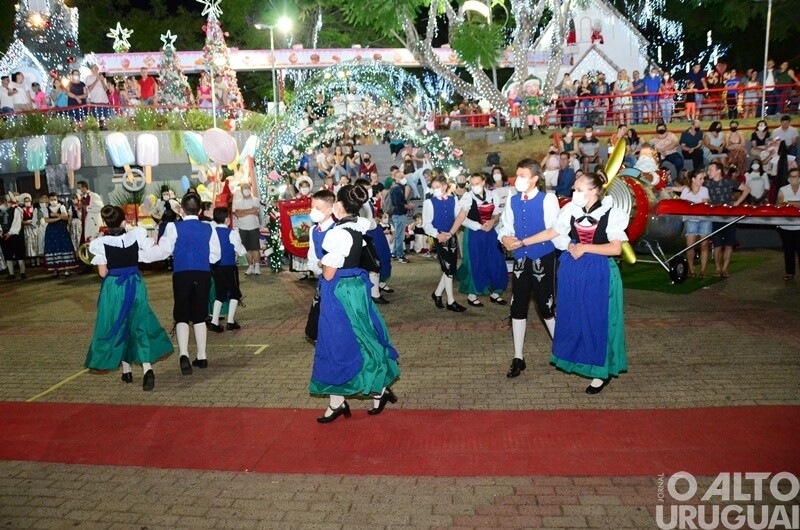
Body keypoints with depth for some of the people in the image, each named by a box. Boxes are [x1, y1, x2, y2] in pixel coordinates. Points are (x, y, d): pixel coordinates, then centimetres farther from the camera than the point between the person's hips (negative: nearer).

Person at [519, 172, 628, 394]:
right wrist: (522, 242, 6)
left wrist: (584, 247, -17)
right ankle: (573, 358, 32)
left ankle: (602, 371, 15)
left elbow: (616, 248, -15)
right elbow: (552, 232, 6)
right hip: (572, 270, 4)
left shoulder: (611, 214, -13)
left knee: (597, 319, 3)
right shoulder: (571, 209, -2)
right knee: (572, 316, 13)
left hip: (598, 273, -4)